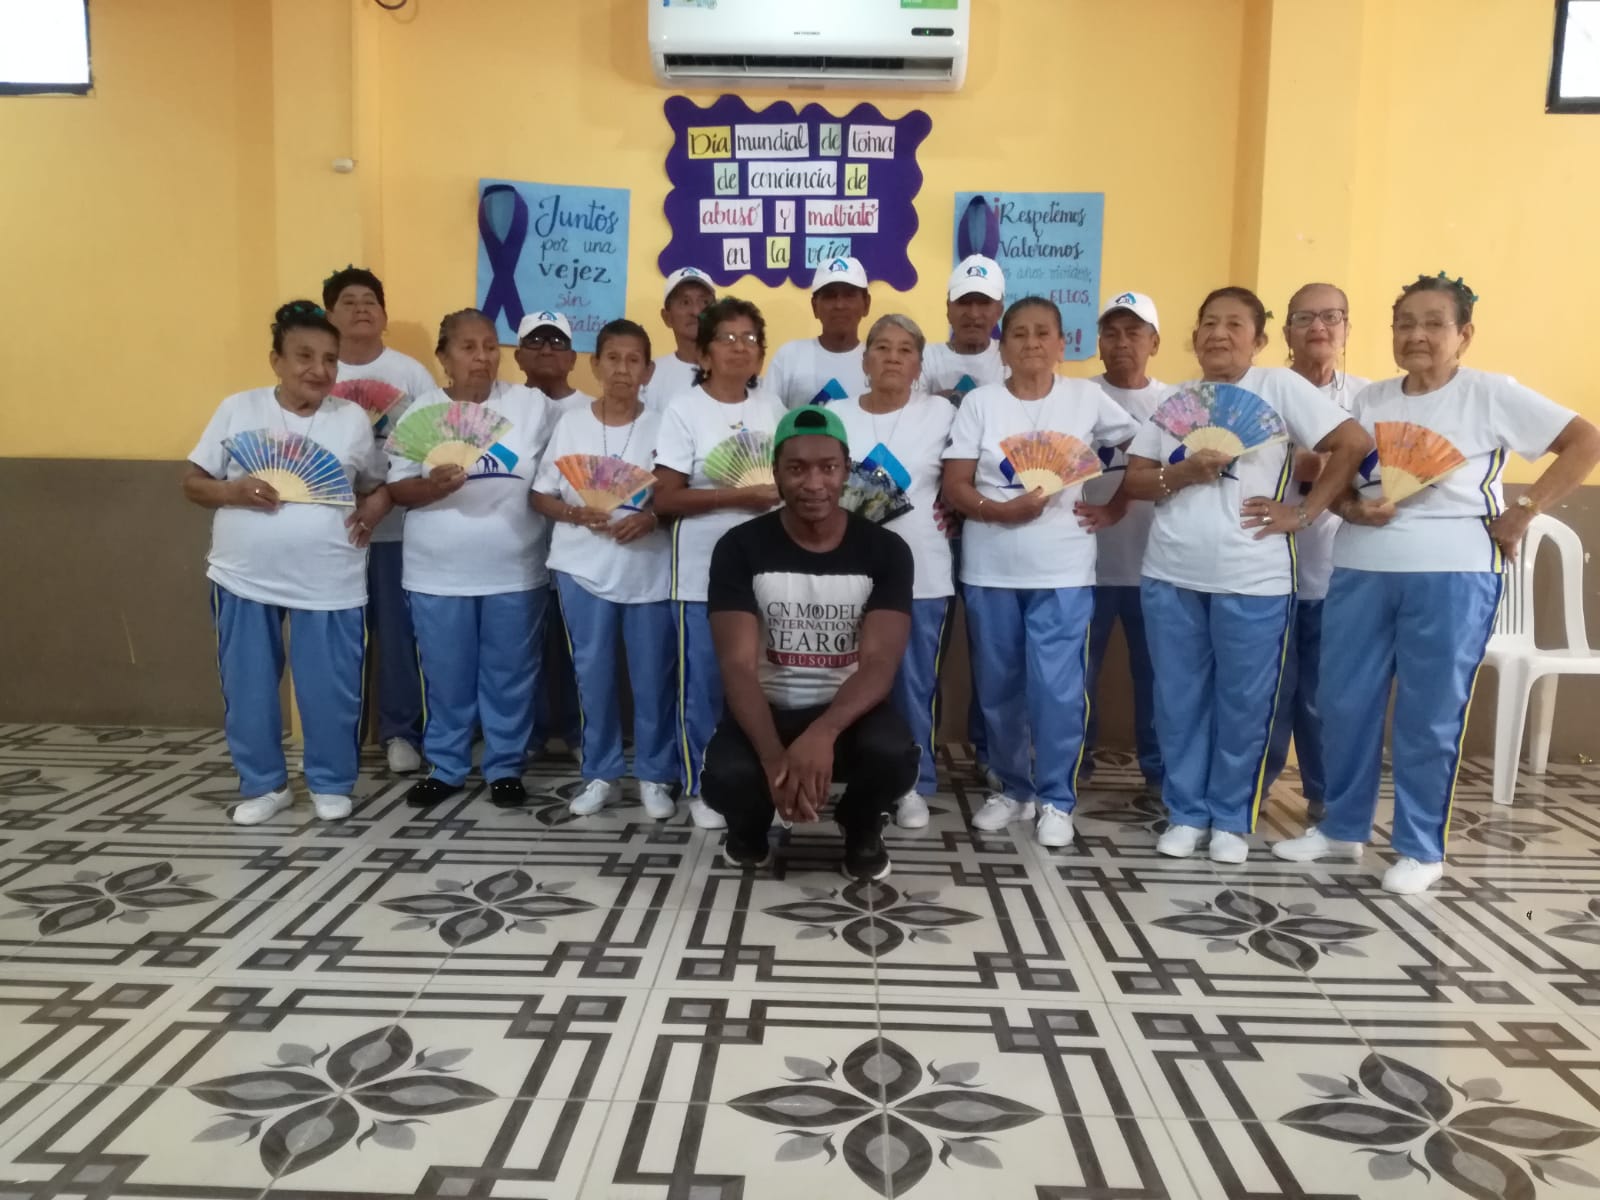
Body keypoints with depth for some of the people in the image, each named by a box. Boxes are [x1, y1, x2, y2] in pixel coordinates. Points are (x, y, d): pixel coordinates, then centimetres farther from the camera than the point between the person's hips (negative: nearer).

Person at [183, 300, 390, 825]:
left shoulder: (353, 418, 2)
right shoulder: (238, 409, 0)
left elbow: (379, 485, 13)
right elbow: (193, 482, 4)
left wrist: (373, 509, -9)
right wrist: (234, 492, -16)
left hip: (329, 583, 0)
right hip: (244, 579, 1)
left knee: (330, 692, 5)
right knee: (248, 690, 10)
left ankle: (331, 784, 25)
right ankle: (263, 785, 28)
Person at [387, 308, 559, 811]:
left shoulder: (533, 405, 1)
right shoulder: (422, 411, 2)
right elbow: (396, 489, 0)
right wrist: (434, 486, -18)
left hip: (515, 571, 0)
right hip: (439, 573, 1)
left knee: (510, 674, 8)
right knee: (446, 676, 9)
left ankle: (505, 767, 22)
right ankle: (445, 767, 25)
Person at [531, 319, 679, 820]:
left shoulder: (660, 427, 1)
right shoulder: (570, 424, 4)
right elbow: (541, 496, 5)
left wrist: (651, 518, -17)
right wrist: (576, 513, -14)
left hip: (648, 569, -1)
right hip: (583, 567, 1)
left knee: (652, 675, 4)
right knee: (593, 672, 7)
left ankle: (655, 776, 18)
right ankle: (601, 774, 22)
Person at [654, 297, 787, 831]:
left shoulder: (771, 407, 7)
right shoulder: (684, 409, -7)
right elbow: (665, 498, -12)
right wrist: (738, 495, -20)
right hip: (703, 572, -4)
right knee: (704, 682, 4)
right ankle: (702, 787, 19)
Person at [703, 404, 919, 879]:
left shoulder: (886, 551, -8)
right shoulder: (740, 548, -10)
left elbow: (879, 663, -18)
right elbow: (738, 665, -17)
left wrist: (824, 732, -40)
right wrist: (773, 755, -36)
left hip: (846, 710, 1)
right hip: (768, 708, 0)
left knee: (894, 755, -33)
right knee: (725, 777, -32)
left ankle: (860, 824, 6)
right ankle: (751, 822, 10)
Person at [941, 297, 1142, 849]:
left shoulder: (1086, 397, 2)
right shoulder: (979, 402, 1)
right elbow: (954, 486, -3)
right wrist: (1001, 510, -18)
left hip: (1063, 570, -1)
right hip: (990, 569, 1)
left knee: (1056, 687, -5)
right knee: (997, 685, 9)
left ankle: (1056, 798, 12)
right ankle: (1013, 788, 26)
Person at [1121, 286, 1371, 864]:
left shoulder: (1279, 387, -2)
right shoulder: (1174, 399, 10)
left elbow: (1355, 444, -6)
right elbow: (1134, 481, 7)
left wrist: (1303, 512, -8)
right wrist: (1182, 473, -12)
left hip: (1252, 580, -3)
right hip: (1171, 575, 4)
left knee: (1243, 705, 6)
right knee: (1178, 701, 9)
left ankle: (1232, 820, 21)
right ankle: (1184, 813, 22)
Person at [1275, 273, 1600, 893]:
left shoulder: (1492, 394, -1)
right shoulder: (1370, 400, 11)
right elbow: (1335, 478, 13)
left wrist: (1522, 512, -10)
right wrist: (1351, 507, -9)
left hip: (1452, 574, -4)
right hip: (1361, 570, 4)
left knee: (1429, 715, 3)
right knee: (1343, 702, 8)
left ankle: (1420, 848, 17)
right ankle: (1341, 827, 25)